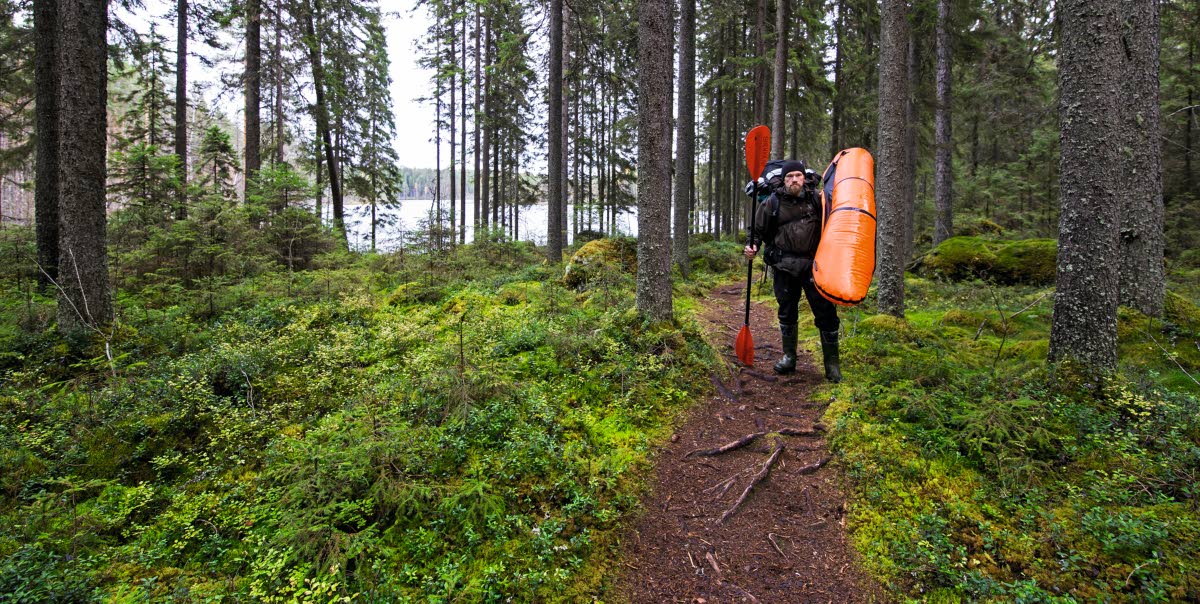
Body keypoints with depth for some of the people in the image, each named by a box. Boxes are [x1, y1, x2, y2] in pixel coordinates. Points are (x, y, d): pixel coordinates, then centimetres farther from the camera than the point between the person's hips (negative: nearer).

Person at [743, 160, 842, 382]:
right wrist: (752, 245, -8)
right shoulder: (773, 203, 2)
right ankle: (789, 357, 29)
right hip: (785, 266, 1)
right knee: (787, 312, 12)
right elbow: (759, 230, 9)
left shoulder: (816, 199, 4)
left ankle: (832, 363, 11)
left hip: (814, 265, 0)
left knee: (826, 312, -2)